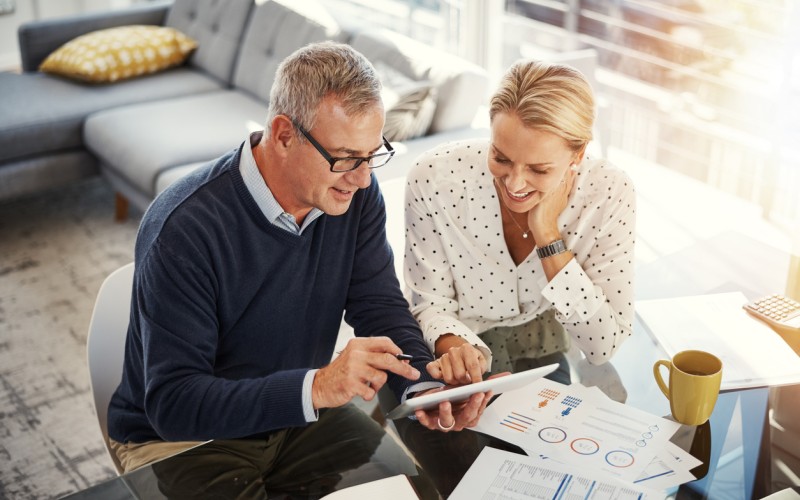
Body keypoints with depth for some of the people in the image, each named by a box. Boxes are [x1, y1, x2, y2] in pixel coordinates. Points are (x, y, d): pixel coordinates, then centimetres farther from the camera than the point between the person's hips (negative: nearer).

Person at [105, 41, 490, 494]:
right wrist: (317, 386, -42)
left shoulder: (355, 194, -10)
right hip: (177, 437, -4)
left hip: (297, 415, 5)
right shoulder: (186, 230, -29)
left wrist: (426, 387, -27)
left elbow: (381, 307, -6)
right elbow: (172, 403, -30)